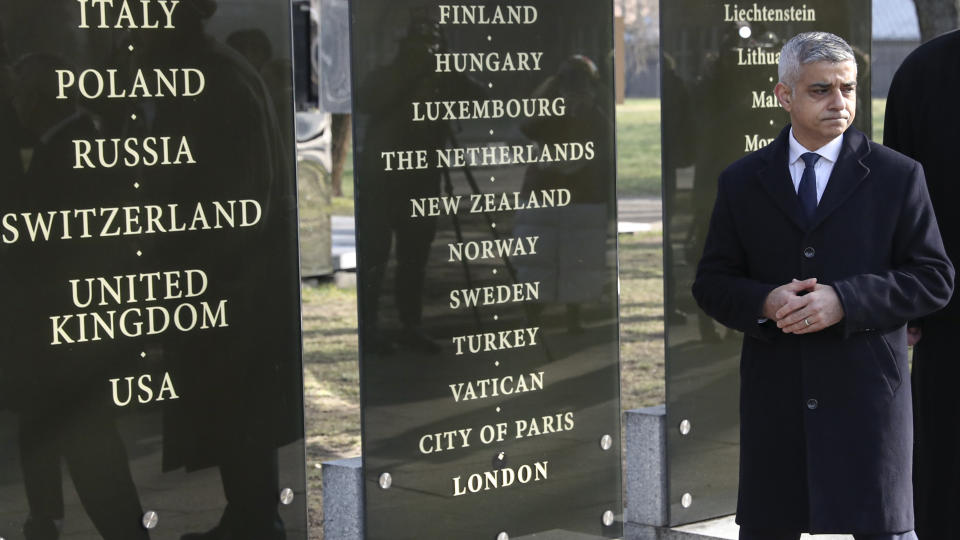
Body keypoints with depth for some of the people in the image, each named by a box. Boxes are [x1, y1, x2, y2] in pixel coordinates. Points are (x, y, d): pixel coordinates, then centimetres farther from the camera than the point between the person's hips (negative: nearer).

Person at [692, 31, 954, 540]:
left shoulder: (897, 176, 2)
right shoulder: (741, 181, 8)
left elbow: (935, 278, -1)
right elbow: (711, 283, 9)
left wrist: (845, 300, -15)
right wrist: (764, 303, -13)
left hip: (867, 394, -2)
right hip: (773, 399, 2)